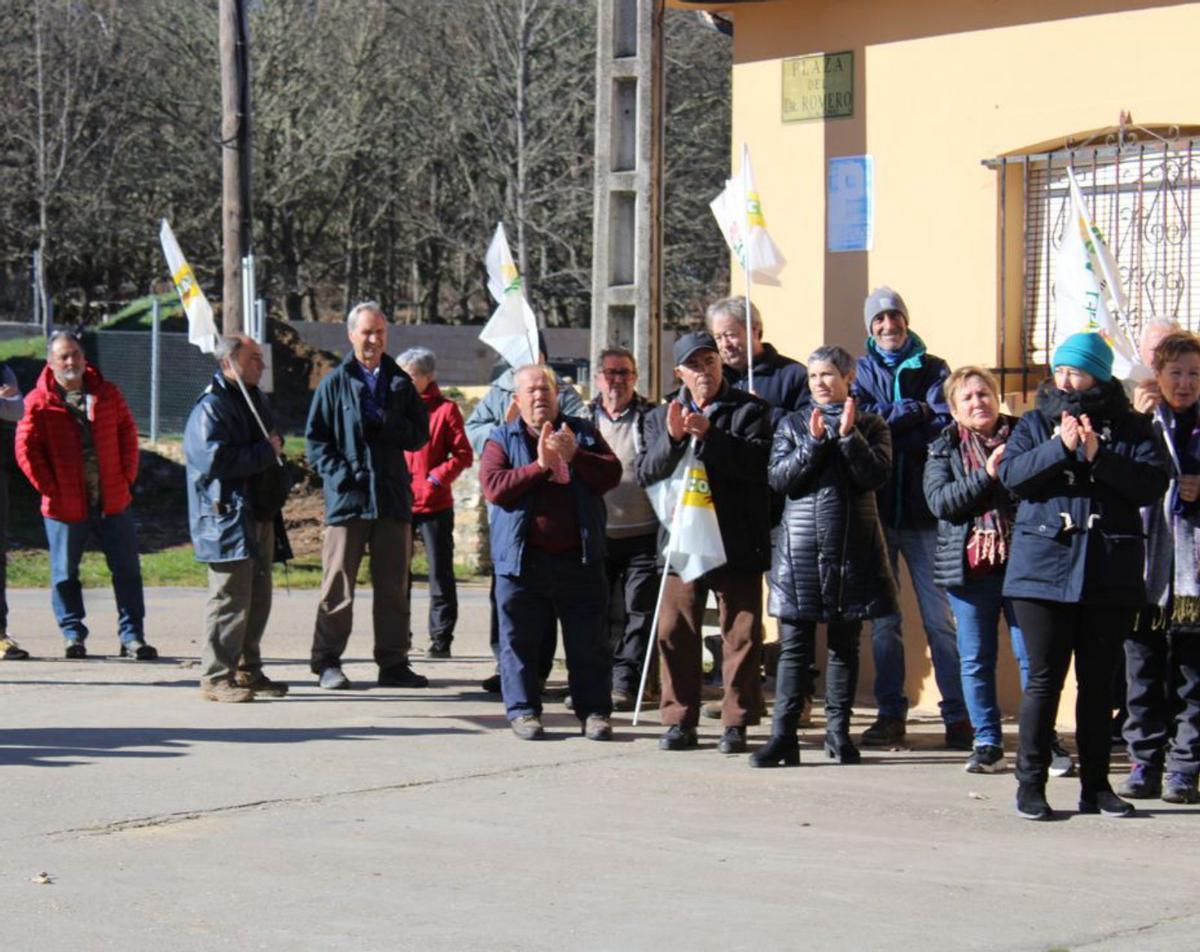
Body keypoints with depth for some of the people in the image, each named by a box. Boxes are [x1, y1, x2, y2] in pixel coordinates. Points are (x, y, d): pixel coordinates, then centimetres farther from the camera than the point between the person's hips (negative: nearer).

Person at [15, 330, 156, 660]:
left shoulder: (107, 394, 4)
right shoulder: (39, 403, -6)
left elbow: (127, 433, 9)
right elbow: (26, 449, -7)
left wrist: (127, 477, 1)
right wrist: (49, 488, -10)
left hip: (113, 500, 2)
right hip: (65, 506, -2)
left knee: (127, 569, 3)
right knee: (65, 574, 6)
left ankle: (132, 635, 9)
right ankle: (73, 634, 20)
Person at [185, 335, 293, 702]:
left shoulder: (256, 400, 18)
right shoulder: (211, 407, -13)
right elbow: (214, 458, -23)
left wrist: (275, 450, 13)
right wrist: (265, 452, -15)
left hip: (261, 517, 9)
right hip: (228, 518, -9)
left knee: (258, 599, 13)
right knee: (230, 599, -10)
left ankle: (248, 670, 22)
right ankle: (216, 676, -6)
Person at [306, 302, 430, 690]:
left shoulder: (400, 382, 13)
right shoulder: (335, 382, 2)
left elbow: (420, 435, 10)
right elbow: (316, 439, 1)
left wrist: (385, 426, -8)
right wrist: (341, 474, -13)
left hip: (392, 494, 4)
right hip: (348, 496, -4)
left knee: (394, 585, 7)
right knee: (338, 585, -2)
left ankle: (393, 662, 14)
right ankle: (327, 662, 5)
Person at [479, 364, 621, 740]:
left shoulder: (582, 432, 12)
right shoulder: (502, 440, 8)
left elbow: (611, 473, -1)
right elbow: (493, 487, -8)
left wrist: (575, 456, -17)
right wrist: (539, 467, -15)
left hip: (579, 559, 1)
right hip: (521, 560, -1)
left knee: (589, 642, 3)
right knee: (520, 640, 4)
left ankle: (594, 711, 11)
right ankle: (523, 710, 14)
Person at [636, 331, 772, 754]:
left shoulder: (750, 410, 2)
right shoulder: (661, 416, 14)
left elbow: (758, 462, -14)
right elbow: (646, 472, 2)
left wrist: (709, 434, -21)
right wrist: (672, 438, -14)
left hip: (737, 541, -3)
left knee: (741, 633, 0)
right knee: (675, 633, 3)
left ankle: (736, 723, 6)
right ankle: (679, 721, 11)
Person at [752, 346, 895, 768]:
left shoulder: (871, 426, 7)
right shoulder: (792, 424, 10)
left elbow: (877, 475, -7)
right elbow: (778, 478, -3)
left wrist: (849, 436, -16)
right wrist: (813, 443, -12)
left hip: (853, 547, 0)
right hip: (801, 546, 0)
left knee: (844, 645, 6)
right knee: (794, 645, -3)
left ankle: (838, 732, 13)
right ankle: (783, 736, -4)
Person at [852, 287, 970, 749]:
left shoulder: (932, 368, 7)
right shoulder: (860, 370, 10)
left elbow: (945, 427, -8)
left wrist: (887, 426, -13)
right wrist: (913, 413, -10)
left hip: (923, 509, -1)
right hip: (876, 507, 1)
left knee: (940, 616, -3)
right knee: (882, 619, 5)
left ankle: (958, 715, 1)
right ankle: (890, 714, 12)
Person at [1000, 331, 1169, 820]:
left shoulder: (1132, 428, 6)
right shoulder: (1035, 424, 8)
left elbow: (1153, 483, -8)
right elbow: (1012, 474, -7)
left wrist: (1099, 457, -18)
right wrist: (1061, 447, -19)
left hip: (1110, 572, 1)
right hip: (1044, 567, -1)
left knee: (1099, 681, 8)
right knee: (1044, 678, -3)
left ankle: (1096, 785, 16)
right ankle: (1030, 784, 2)